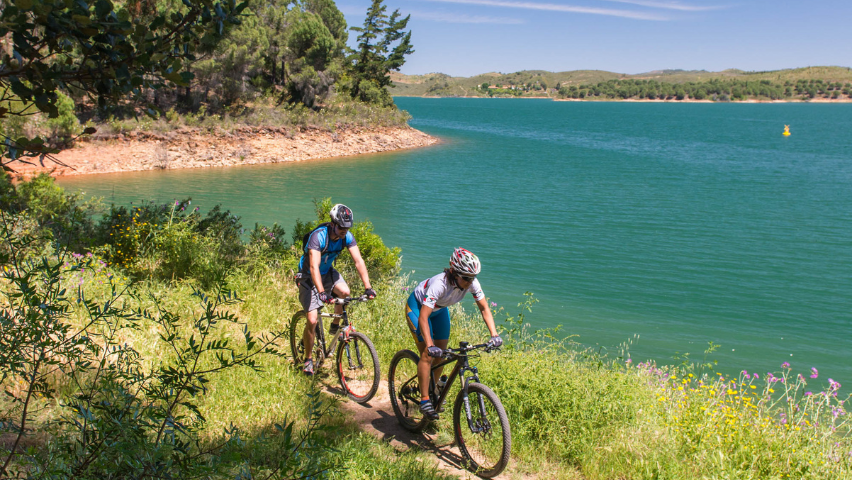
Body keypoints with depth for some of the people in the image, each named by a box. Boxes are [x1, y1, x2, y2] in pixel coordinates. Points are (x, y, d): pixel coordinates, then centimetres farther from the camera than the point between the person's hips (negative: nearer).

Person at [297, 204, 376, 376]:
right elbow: (314, 267, -41)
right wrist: (321, 293, -53)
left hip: (328, 272, 5)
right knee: (312, 321, -11)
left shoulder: (347, 237, -17)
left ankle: (335, 325, 3)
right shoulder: (318, 236, -32)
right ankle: (308, 359, 10)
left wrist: (368, 287, -33)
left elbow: (358, 261, -21)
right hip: (309, 277, -5)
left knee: (345, 292, -26)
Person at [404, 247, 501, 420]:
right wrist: (430, 346, -54)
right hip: (417, 306, -6)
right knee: (428, 354, -16)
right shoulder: (439, 284, -41)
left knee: (441, 354, 4)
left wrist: (494, 334, -30)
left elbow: (484, 308, -18)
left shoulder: (472, 282, -26)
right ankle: (424, 399, -7)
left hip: (439, 309, 6)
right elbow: (423, 317, -45)